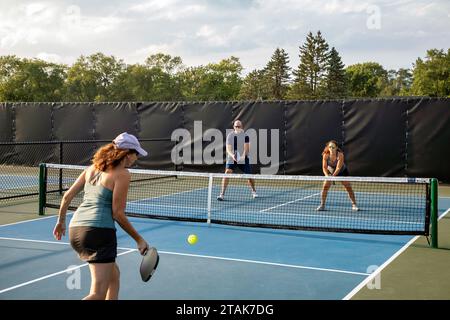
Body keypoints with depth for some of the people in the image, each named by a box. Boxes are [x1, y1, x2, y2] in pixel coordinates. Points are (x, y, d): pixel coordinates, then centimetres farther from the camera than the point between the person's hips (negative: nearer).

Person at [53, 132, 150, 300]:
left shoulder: (93, 168, 14)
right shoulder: (122, 174, -6)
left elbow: (67, 196, 14)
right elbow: (117, 213, -8)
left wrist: (61, 221, 29)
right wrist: (139, 239, 1)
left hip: (75, 229, 9)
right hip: (99, 232, -9)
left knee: (114, 275, 26)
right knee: (98, 295, -6)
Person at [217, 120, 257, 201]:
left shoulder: (245, 136, -5)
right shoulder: (230, 136, -2)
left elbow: (246, 148, -14)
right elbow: (228, 149, -7)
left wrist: (243, 156, -34)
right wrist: (232, 155, -28)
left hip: (243, 159, 0)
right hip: (231, 159, 0)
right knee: (227, 173, -19)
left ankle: (253, 191, 34)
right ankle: (222, 194, -15)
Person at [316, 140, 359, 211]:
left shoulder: (340, 155, -32)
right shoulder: (325, 155, -25)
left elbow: (338, 168, -36)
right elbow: (324, 167, -24)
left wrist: (333, 176, -49)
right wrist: (327, 176, -42)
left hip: (342, 172, -2)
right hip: (330, 172, 2)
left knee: (348, 187, -8)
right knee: (325, 186, -12)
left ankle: (354, 205, 4)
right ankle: (322, 205, -1)